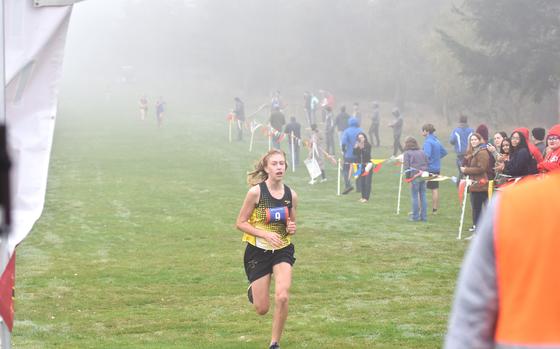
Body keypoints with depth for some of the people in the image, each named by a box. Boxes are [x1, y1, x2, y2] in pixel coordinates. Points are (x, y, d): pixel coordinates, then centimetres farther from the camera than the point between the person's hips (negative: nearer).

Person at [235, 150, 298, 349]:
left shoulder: (291, 195, -1)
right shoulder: (256, 192, -13)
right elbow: (240, 223, -9)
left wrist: (291, 229, -9)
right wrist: (265, 234, -20)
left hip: (283, 250, 2)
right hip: (258, 252, -2)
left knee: (282, 297, -21)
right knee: (262, 309, 4)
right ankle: (253, 290, 42)